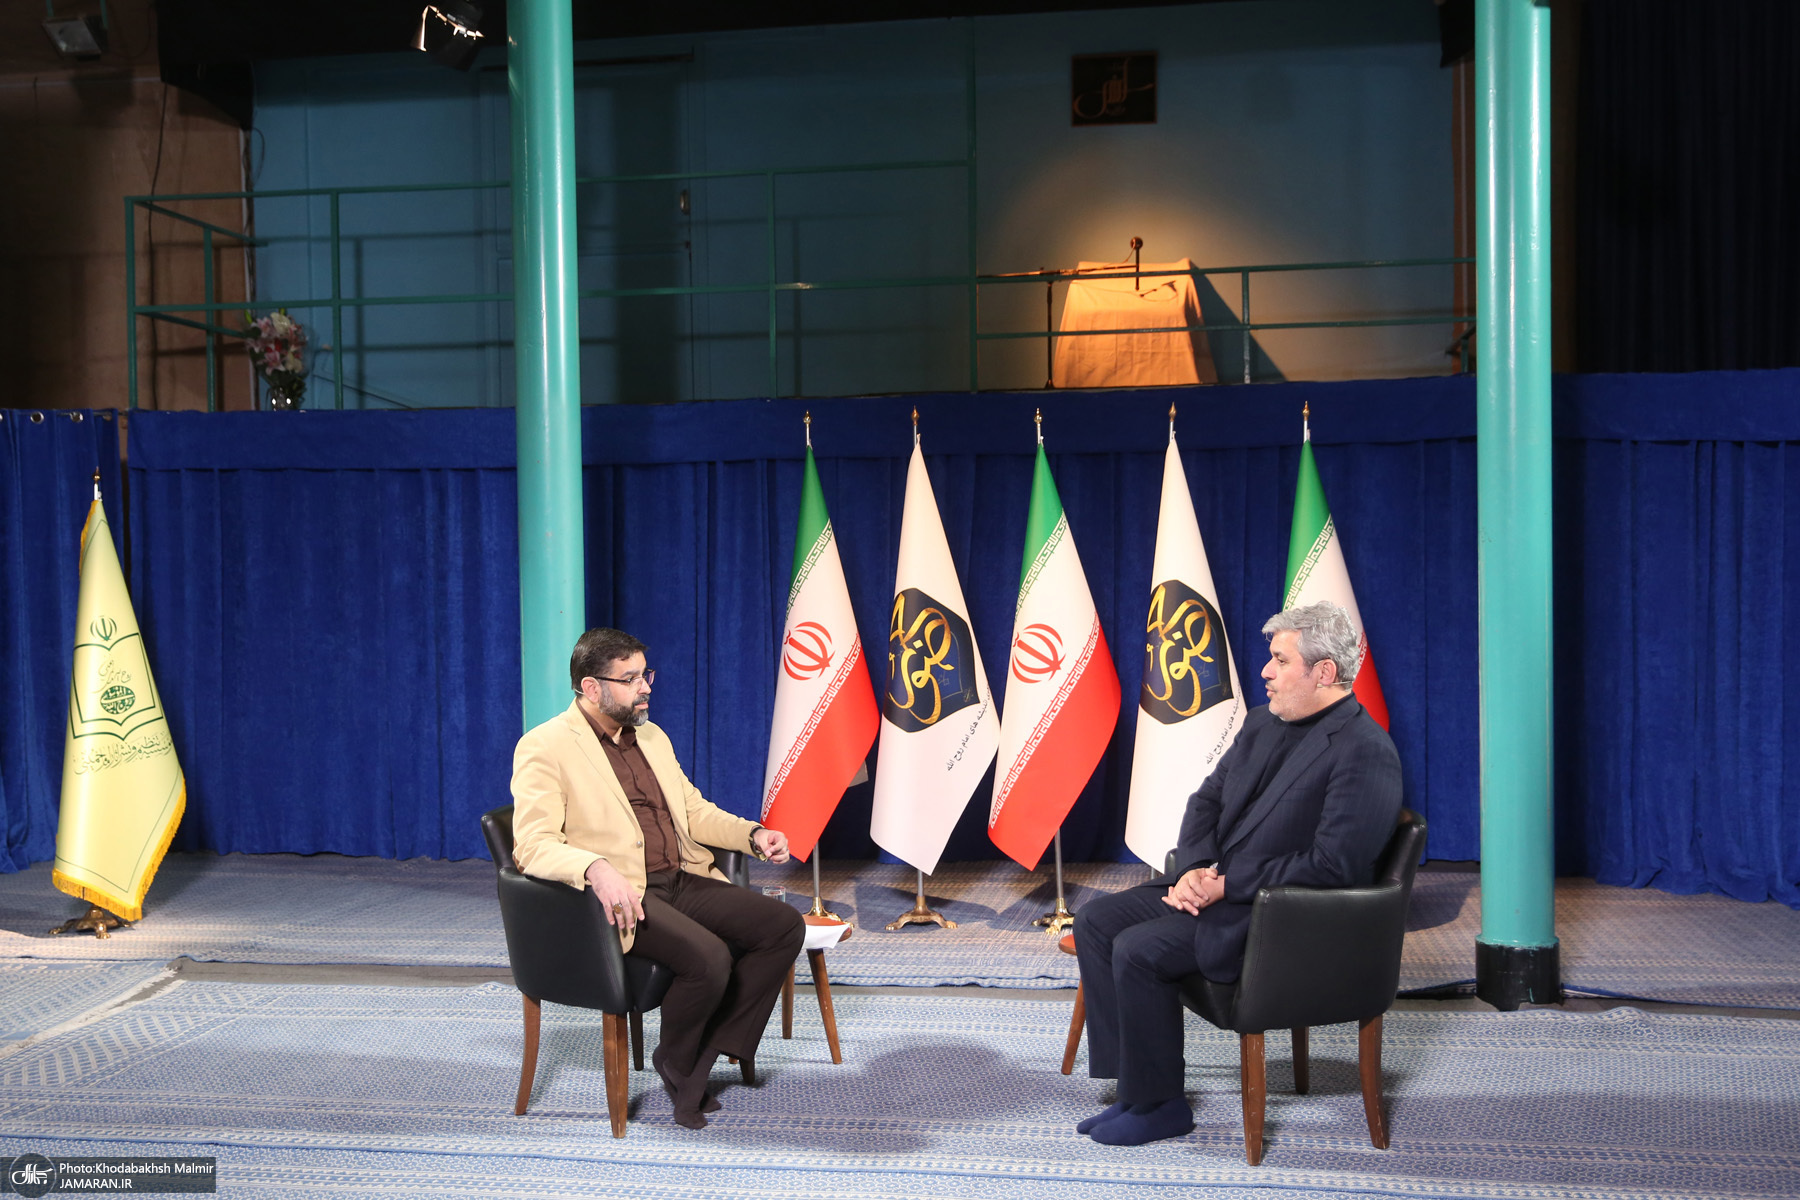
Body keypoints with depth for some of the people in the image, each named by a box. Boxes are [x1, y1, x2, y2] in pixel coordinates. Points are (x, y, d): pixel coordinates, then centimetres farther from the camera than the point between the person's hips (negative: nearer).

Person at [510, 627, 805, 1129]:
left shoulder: (652, 737, 18)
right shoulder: (543, 747, -6)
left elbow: (693, 809, 25)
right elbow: (533, 844, -17)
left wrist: (752, 834, 6)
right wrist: (596, 869, -37)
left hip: (682, 880, 8)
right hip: (619, 897, -8)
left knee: (785, 926, -10)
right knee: (708, 956, -31)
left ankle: (706, 1055, -3)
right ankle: (675, 1064, 0)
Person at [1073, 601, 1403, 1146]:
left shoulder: (1365, 752, -19)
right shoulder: (1264, 723, 9)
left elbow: (1333, 866, -25)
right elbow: (1207, 800, 14)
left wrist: (1226, 885, -20)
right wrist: (1194, 870, -6)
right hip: (1214, 885, 9)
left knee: (1138, 950, -22)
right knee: (1095, 922, -1)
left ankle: (1159, 1106, -3)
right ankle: (1135, 1088, 3)